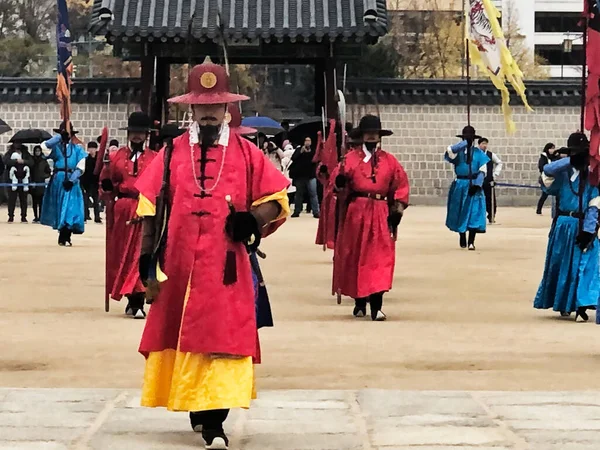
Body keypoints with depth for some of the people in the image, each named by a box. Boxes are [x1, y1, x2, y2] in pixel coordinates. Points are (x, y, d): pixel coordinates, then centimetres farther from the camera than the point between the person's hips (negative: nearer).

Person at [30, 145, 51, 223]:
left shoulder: (44, 161, 4)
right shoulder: (31, 160, 5)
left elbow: (49, 172, 8)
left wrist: (44, 176, -9)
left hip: (41, 184, -1)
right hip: (33, 184, 1)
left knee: (41, 202, -3)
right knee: (34, 202, 5)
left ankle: (40, 217, -2)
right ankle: (36, 217, 11)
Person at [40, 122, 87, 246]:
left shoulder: (77, 148, 7)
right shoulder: (55, 146, 7)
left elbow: (81, 167, 0)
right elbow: (43, 148, -15)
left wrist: (72, 180, -12)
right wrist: (57, 138, -11)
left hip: (72, 182, -1)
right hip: (57, 181, 1)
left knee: (70, 209, -9)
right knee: (59, 208, 5)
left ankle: (65, 238, -7)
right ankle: (63, 236, 17)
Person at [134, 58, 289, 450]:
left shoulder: (246, 154, 5)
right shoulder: (172, 153, 7)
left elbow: (278, 200, 7)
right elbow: (151, 211, 7)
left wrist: (253, 220, -13)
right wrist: (148, 262, 2)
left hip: (226, 268, -2)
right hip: (179, 267, 2)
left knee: (223, 339, -8)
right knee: (183, 338, 8)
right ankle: (197, 410, 24)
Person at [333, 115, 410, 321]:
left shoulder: (389, 160, 9)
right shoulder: (351, 158, 5)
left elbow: (401, 185, 10)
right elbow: (339, 183, 1)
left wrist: (397, 209, 1)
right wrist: (340, 183, -23)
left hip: (380, 214, 0)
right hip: (356, 213, 0)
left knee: (380, 260, -8)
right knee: (355, 258, 5)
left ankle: (376, 307, -11)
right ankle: (359, 303, 20)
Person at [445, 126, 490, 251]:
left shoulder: (479, 153, 3)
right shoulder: (458, 151, 3)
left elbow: (483, 171, -1)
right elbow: (449, 151, -21)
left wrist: (477, 184, -14)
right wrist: (465, 143, -22)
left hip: (474, 185, -1)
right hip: (460, 186, 1)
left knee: (474, 214, -7)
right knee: (460, 213, 8)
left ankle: (471, 241, -7)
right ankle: (462, 240, 22)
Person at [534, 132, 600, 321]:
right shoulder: (562, 172, 3)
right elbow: (547, 171, -17)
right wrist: (570, 161, -20)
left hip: (583, 227, -3)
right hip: (563, 226, 3)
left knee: (584, 265, -9)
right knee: (560, 264, 10)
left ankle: (581, 303, -10)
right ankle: (563, 304, 24)